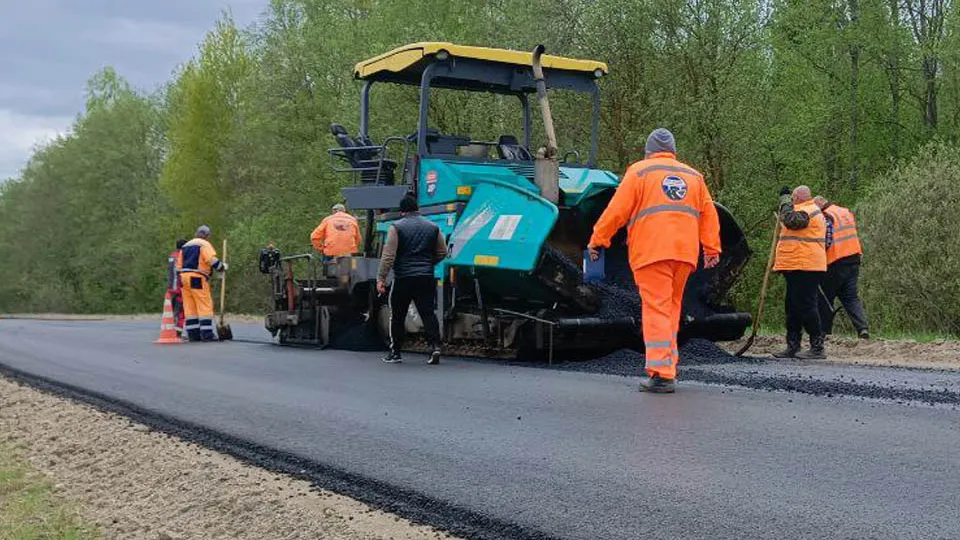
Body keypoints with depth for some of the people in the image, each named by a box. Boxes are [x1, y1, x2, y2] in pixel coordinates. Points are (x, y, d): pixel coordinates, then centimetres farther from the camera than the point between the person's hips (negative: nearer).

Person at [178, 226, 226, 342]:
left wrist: (181, 282, 25)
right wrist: (223, 267, 3)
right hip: (197, 279, -8)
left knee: (190, 307, 8)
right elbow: (213, 261, -14)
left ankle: (193, 334, 7)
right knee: (205, 306, -6)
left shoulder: (185, 246, 23)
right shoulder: (204, 245, -2)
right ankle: (206, 333, -11)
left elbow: (180, 266, 22)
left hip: (184, 277, 8)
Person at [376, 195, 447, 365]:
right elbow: (442, 253, 15)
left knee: (397, 316, 8)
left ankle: (395, 352, 13)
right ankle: (435, 346, -13)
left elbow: (388, 255, -9)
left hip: (403, 278, -3)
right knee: (428, 313, 2)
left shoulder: (397, 227, -3)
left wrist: (381, 278, -7)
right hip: (426, 279, 3)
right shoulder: (433, 227, 10)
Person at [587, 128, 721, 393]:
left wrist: (597, 240, 7)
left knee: (656, 308, -8)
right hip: (685, 252, 4)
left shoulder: (639, 171, 7)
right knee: (672, 306, 15)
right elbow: (708, 213, 16)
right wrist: (712, 249, 17)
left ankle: (661, 373, -15)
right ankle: (669, 362, 14)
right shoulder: (693, 176, 21)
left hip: (651, 251, -4)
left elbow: (617, 210, 1)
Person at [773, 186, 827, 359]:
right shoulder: (810, 210, 23)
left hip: (805, 268, -11)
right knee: (793, 307, 12)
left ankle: (817, 348, -8)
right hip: (798, 268, 11)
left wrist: (785, 199, -13)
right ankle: (792, 347, 16)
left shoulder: (807, 211, -12)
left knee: (806, 306, -10)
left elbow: (790, 220, -26)